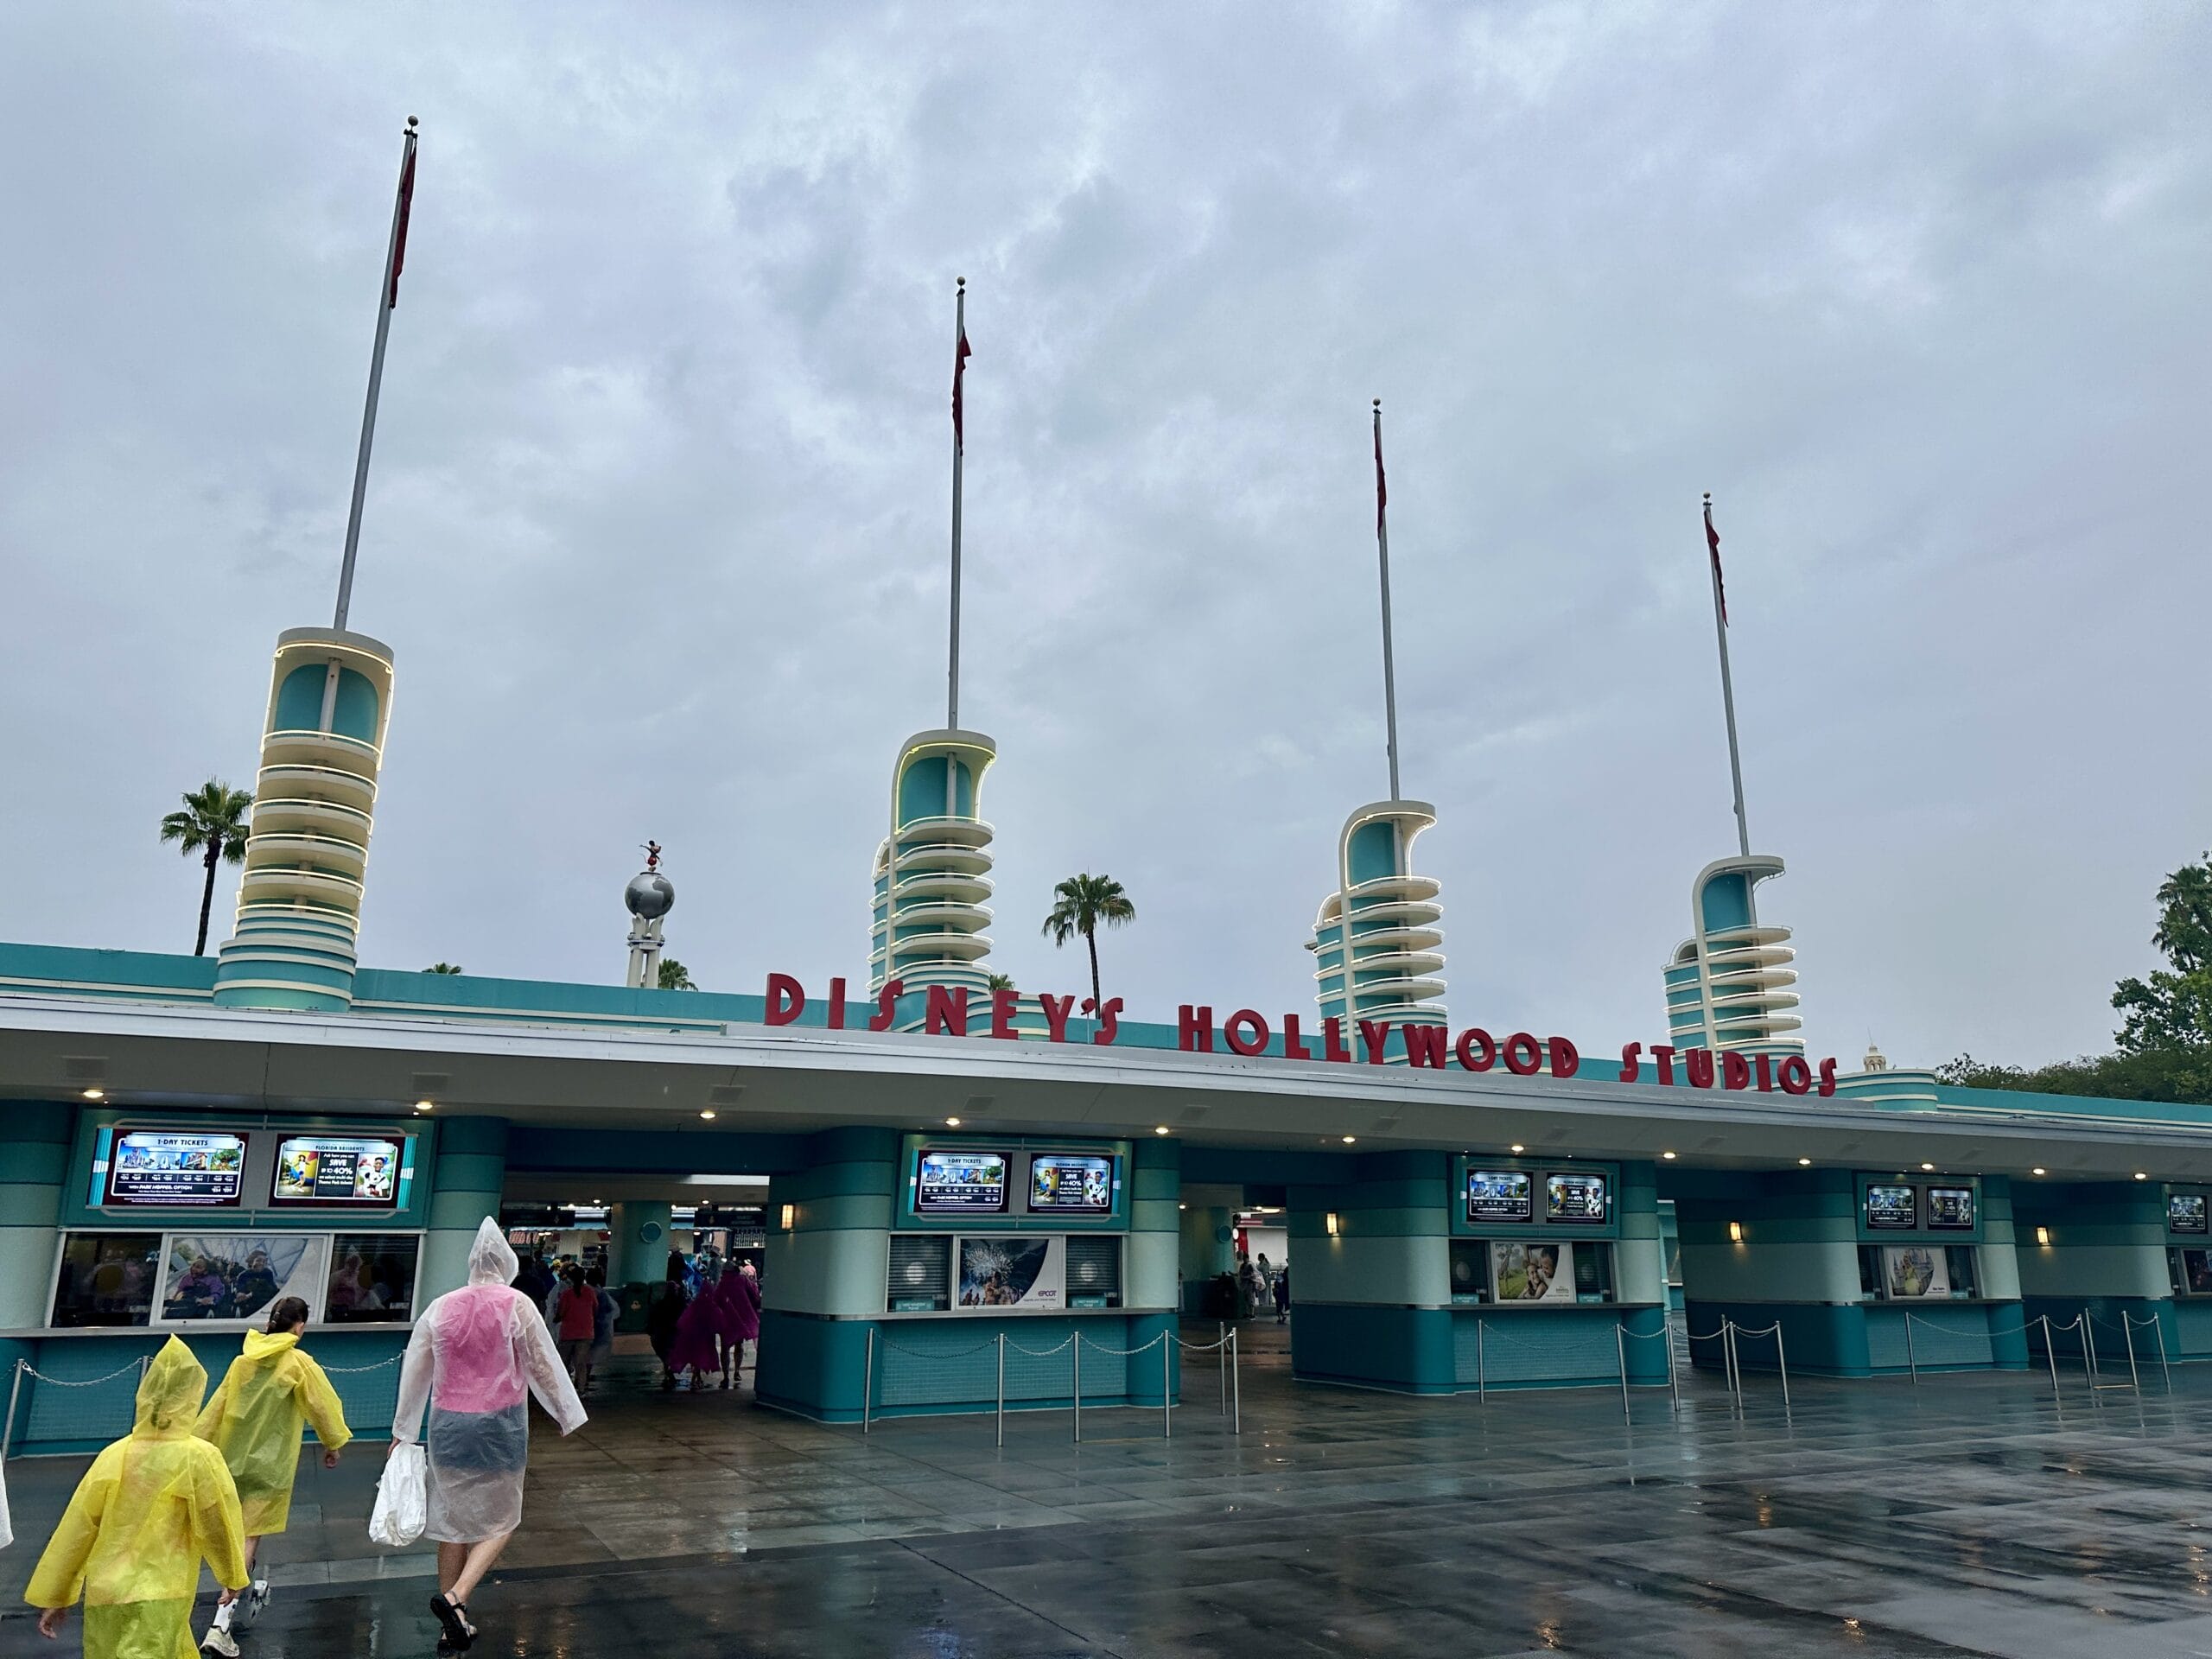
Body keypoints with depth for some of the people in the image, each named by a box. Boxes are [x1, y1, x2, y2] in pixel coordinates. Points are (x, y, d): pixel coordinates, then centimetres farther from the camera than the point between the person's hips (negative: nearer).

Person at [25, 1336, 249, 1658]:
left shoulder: (114, 1455, -2)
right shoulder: (200, 1457, -12)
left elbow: (76, 1529, 3)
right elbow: (221, 1525, -2)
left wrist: (55, 1596, 15)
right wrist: (233, 1577, 15)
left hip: (104, 1596, 5)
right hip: (158, 1599, -5)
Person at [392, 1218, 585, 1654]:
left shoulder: (440, 1307, 2)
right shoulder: (518, 1306, -8)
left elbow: (415, 1372, 8)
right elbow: (543, 1366, -3)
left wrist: (403, 1429, 21)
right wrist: (568, 1416, 10)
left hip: (448, 1425, 4)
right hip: (500, 1425, -4)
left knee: (453, 1520, 15)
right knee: (500, 1520, 10)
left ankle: (454, 1628, 20)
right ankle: (455, 1598, -12)